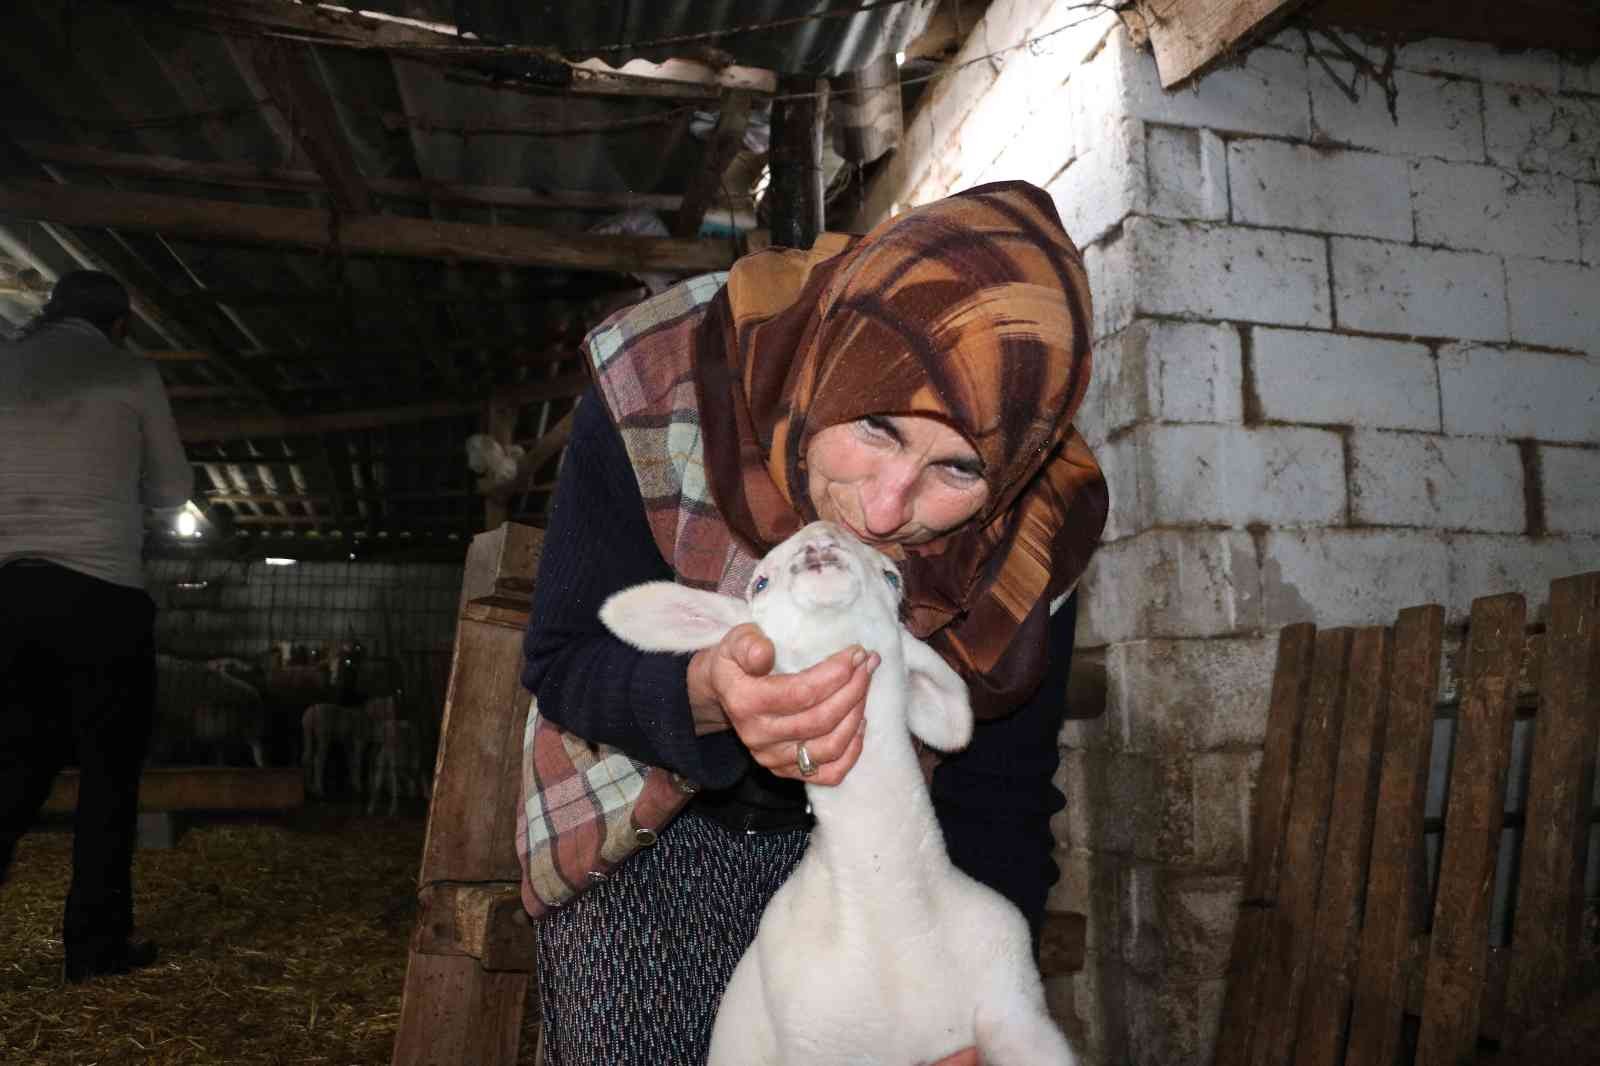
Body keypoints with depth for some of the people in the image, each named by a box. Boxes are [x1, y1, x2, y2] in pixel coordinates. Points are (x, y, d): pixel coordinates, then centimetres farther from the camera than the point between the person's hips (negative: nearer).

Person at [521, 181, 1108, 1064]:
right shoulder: (661, 385, -31)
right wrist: (703, 693, -42)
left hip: (864, 843, 1)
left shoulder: (1036, 524, -24)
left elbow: (999, 792, -12)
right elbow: (562, 663, -21)